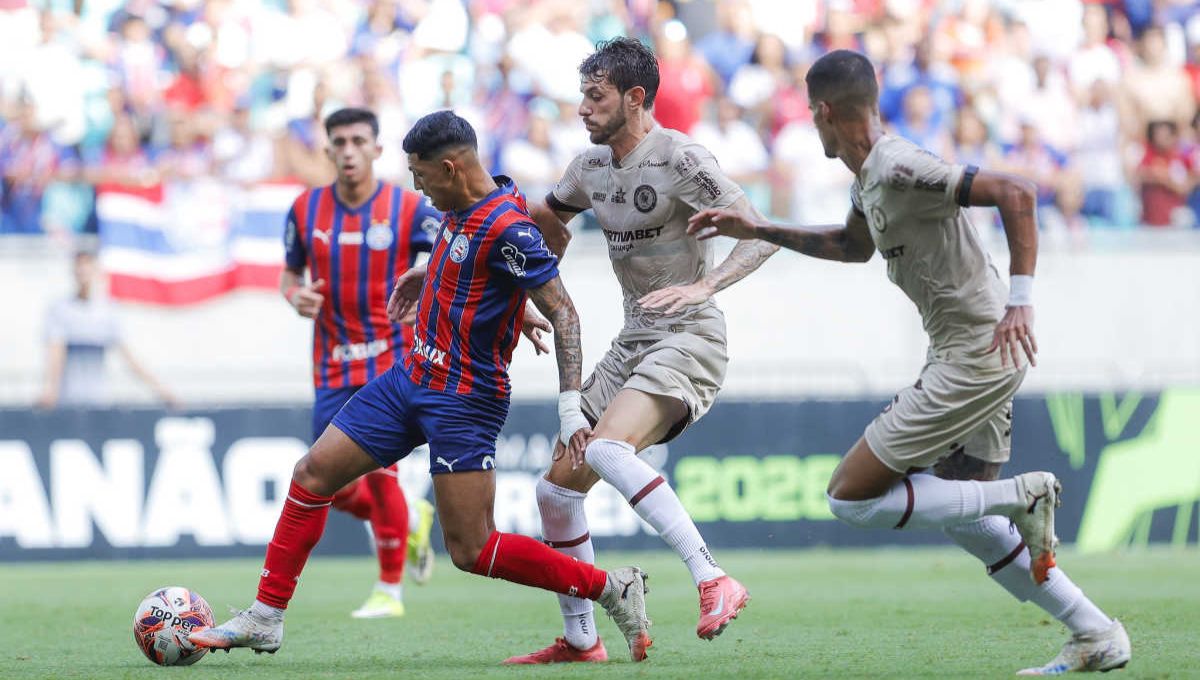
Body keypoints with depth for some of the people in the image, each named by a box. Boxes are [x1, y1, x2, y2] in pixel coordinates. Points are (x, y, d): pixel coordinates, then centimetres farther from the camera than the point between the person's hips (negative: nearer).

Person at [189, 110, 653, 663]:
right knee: (312, 474, 6)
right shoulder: (461, 209, 5)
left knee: (470, 551, -10)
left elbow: (563, 312, -21)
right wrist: (425, 274, 26)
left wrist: (571, 406, -26)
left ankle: (612, 589, 0)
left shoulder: (507, 228, -21)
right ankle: (266, 618, 14)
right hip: (412, 376, 9)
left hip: (464, 400, -9)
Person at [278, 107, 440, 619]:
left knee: (379, 472, -13)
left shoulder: (409, 209, -7)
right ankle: (410, 521, 32)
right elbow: (289, 272, 15)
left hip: (393, 363, -4)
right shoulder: (305, 210, 2)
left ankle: (390, 589, 4)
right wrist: (295, 295, -7)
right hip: (333, 369, 4)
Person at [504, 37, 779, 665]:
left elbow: (760, 234, -18)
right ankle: (580, 640, 19)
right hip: (632, 343, 8)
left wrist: (705, 286, -33)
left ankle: (714, 582, -38)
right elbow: (543, 221, 29)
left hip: (687, 338, -8)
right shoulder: (591, 167, 9)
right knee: (557, 488, 6)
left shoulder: (679, 159, -14)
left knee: (606, 449, -33)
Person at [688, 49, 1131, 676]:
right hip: (971, 354, 10)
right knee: (963, 519, 18)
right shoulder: (871, 176, 11)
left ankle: (1022, 494, -8)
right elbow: (854, 244, 33)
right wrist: (759, 232, 30)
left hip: (980, 353, -10)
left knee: (850, 498, -6)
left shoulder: (900, 168, -19)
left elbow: (1014, 193, -27)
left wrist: (1020, 300, -28)